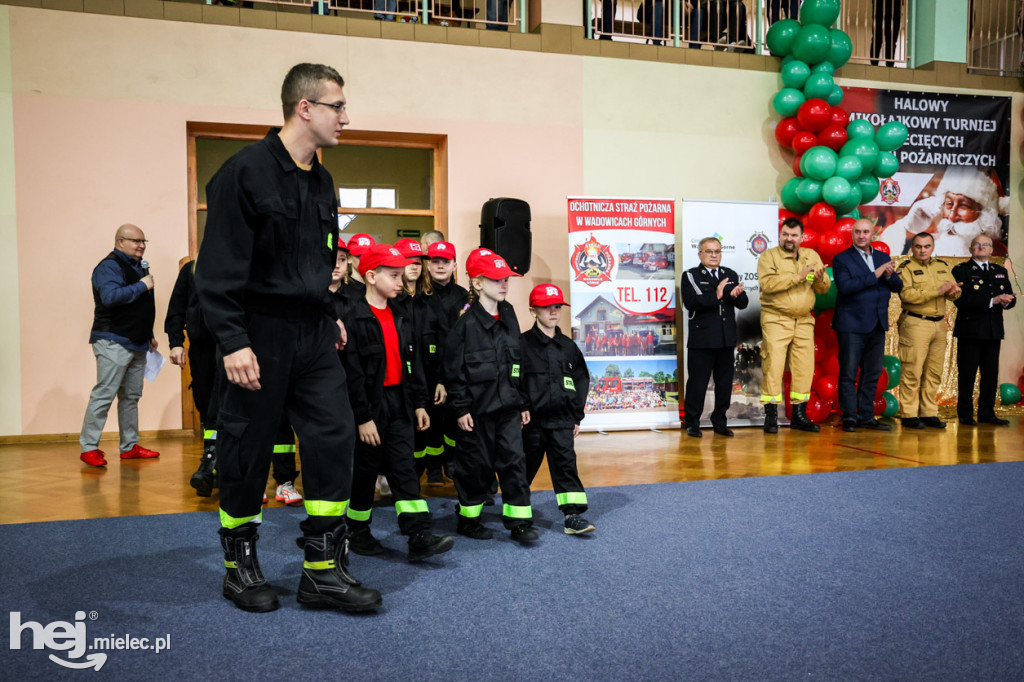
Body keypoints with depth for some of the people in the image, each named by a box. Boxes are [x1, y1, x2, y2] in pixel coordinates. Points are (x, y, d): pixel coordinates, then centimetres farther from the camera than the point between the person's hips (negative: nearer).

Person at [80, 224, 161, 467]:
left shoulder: (138, 267, 19)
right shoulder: (109, 267, -9)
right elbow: (110, 296, -28)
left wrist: (149, 335, 23)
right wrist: (142, 286, -20)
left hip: (137, 344, 9)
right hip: (113, 342, -9)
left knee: (131, 397, 11)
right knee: (104, 395, -8)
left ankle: (130, 446, 16)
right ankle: (88, 447, -2)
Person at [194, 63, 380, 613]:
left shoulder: (320, 180, 14)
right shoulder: (247, 170, -10)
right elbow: (218, 267, -14)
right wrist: (232, 341, -19)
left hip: (314, 337, 7)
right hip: (261, 336, -7)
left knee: (334, 439, 1)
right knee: (248, 451, 5)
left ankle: (324, 569, 10)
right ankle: (240, 566, 23)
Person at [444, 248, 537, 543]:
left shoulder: (508, 317, 9)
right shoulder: (466, 322, -10)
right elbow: (454, 368, -9)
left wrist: (522, 402, 13)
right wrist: (460, 408, -12)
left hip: (508, 405, 5)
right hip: (478, 406, -5)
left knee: (514, 460, 4)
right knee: (476, 463, 5)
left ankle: (519, 521, 11)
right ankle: (468, 518, 22)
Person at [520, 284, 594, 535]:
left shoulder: (568, 346, 8)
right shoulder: (523, 344, -5)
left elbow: (582, 379, 14)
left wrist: (577, 415, 10)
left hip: (562, 420, 3)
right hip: (532, 420, -3)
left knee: (566, 464, -2)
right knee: (526, 465, 10)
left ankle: (573, 514, -2)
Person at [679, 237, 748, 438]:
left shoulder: (731, 275, 14)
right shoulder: (690, 276, 1)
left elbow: (743, 304, 8)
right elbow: (690, 302, -15)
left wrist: (737, 295, -14)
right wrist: (715, 295, -23)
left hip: (727, 339, 5)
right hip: (701, 339, -4)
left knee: (725, 383, 9)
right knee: (697, 382, 0)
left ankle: (719, 422, 21)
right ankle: (692, 423, 10)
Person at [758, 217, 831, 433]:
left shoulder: (812, 256, 13)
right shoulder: (769, 256, -2)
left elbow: (824, 288, 10)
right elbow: (767, 282, -19)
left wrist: (820, 279, -12)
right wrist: (797, 277, -20)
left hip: (804, 321, 5)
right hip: (776, 320, -5)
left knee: (804, 368, 7)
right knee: (773, 366, -8)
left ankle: (799, 415, 17)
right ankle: (771, 415, -1)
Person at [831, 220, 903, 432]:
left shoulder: (883, 257, 14)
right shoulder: (842, 259, -2)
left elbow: (898, 287, 9)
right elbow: (845, 287, -17)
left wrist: (889, 276, -12)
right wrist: (875, 275, -17)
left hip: (877, 325, 5)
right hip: (852, 325, -5)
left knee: (872, 374, 9)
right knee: (849, 374, -1)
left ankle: (866, 417, 17)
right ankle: (849, 418, 6)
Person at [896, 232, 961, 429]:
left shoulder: (943, 267, 17)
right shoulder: (907, 268, -2)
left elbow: (955, 293, 16)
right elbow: (907, 294, -17)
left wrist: (953, 291, -9)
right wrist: (937, 291, -17)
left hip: (939, 324, 6)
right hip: (915, 323, -6)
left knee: (934, 372, 8)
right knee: (912, 371, -7)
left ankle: (929, 413, 15)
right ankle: (909, 415, -1)